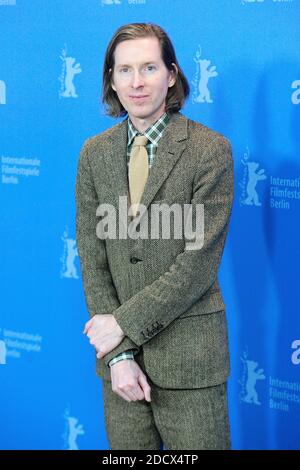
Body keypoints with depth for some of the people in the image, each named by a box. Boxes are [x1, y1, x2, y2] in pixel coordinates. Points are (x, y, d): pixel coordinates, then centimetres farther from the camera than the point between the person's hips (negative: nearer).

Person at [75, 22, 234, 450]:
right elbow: (92, 258, 1)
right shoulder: (94, 153, 4)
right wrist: (118, 354, -7)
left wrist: (124, 323, -13)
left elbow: (198, 263, -13)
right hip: (120, 353, 4)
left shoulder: (211, 150, -9)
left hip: (189, 357, -3)